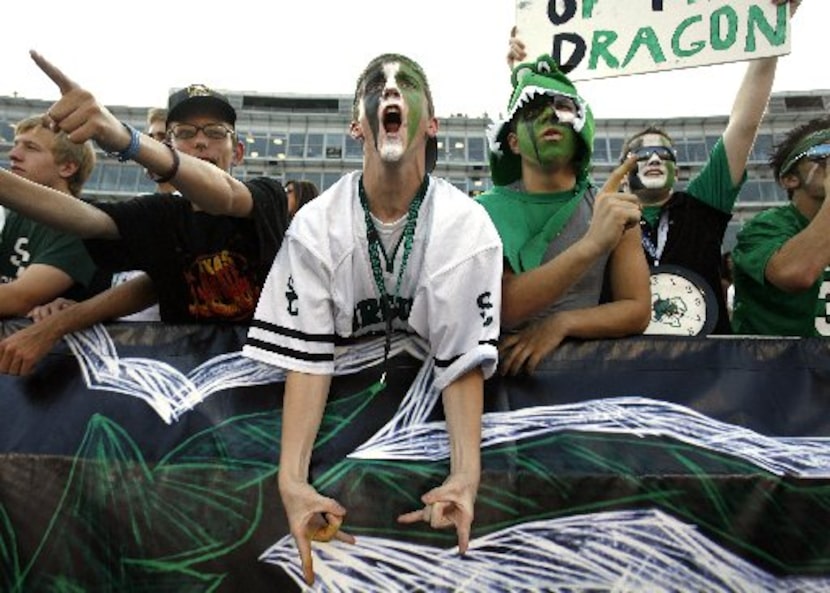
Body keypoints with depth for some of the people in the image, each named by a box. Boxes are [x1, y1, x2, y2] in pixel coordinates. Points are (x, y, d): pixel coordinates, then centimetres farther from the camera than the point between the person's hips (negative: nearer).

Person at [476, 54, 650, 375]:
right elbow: (501, 308, -14)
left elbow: (637, 310, 4)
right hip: (504, 364, -1)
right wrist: (592, 245, -25)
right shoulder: (486, 211, -1)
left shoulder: (616, 209, 6)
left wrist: (562, 323, -14)